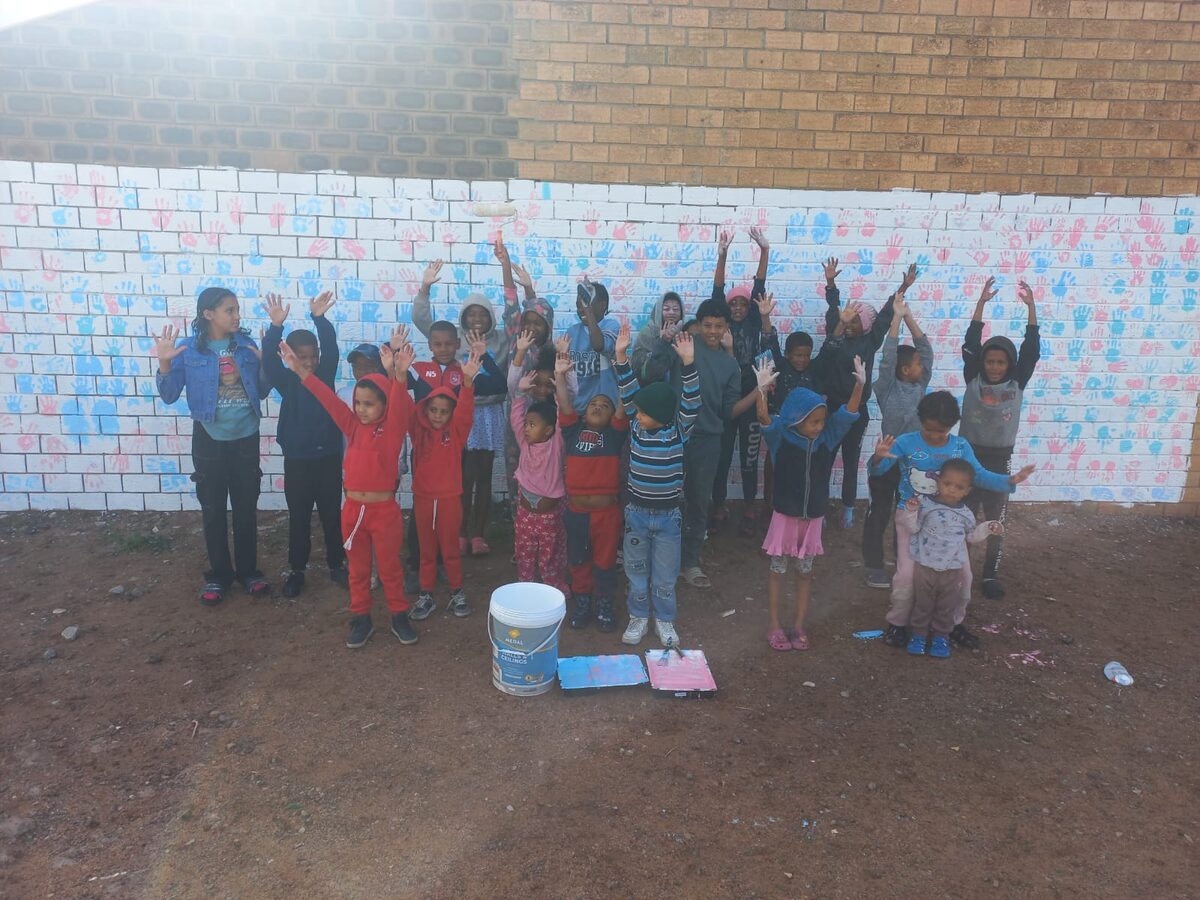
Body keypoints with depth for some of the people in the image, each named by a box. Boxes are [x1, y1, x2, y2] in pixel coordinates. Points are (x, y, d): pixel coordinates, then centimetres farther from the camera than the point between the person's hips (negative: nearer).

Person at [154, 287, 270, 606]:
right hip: (209, 440, -2)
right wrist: (164, 363, -21)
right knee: (213, 510, 9)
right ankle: (219, 574, 25)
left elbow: (262, 392, 4)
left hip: (246, 438, 2)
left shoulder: (246, 344, -1)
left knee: (246, 508, 10)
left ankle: (248, 570, 26)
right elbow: (169, 396, -6)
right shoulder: (188, 349, -7)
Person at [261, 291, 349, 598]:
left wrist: (320, 318, -31)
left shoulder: (326, 373, 1)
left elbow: (331, 347, -15)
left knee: (332, 514, 12)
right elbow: (269, 359, -20)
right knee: (298, 518, 10)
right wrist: (276, 326, -35)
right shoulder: (286, 380, -3)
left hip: (329, 457, 1)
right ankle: (296, 570, 23)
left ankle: (336, 565, 26)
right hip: (297, 460, -1)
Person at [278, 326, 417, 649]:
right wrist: (300, 370, -12)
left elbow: (399, 403, -28)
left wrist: (398, 374, -47)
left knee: (389, 567, 11)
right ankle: (361, 618, 29)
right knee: (358, 569, 15)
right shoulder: (354, 427, 2)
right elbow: (329, 399, -3)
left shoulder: (393, 428, -9)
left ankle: (399, 616, 26)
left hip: (384, 509, -4)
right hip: (353, 508, 4)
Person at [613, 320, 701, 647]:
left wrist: (688, 362, -33)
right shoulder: (636, 426, -5)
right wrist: (621, 355, -21)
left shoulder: (679, 430, -10)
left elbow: (691, 401, -21)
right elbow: (628, 392, -11)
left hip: (668, 514, -2)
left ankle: (664, 620, 31)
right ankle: (639, 617, 32)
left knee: (665, 573, 12)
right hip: (636, 512, 2)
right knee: (636, 569, 15)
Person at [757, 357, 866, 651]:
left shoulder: (827, 438, -4)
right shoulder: (781, 438, -13)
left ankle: (798, 625, 28)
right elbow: (764, 420, -30)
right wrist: (762, 390, -47)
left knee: (804, 572, 14)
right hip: (785, 515, -3)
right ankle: (774, 626, 21)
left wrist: (860, 385, -28)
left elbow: (848, 414, -12)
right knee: (778, 570, 10)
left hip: (813, 517, 3)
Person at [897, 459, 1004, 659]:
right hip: (925, 566, -2)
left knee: (947, 606, 12)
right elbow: (912, 528, -6)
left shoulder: (965, 514, 1)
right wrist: (911, 512, -23)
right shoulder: (925, 504, -9)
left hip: (953, 570, 2)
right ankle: (918, 633, 23)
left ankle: (941, 636, 27)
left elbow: (971, 536, 16)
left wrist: (987, 528, 2)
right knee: (923, 603, 10)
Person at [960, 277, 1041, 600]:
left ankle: (991, 574, 21)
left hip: (999, 460, 1)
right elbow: (970, 344, -13)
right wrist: (981, 303, -19)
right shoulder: (973, 380, -5)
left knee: (996, 521, 8)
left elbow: (1031, 350, -10)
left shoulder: (1017, 384, -2)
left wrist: (1031, 307, -16)